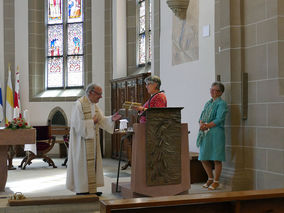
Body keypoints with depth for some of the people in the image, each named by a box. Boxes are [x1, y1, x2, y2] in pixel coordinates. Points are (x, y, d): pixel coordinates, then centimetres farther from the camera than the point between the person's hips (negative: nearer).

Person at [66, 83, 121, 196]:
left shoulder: (94, 105, 11)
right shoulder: (79, 104, -17)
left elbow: (101, 120, 9)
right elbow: (78, 124, -22)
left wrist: (111, 119, -8)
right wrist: (92, 122, -15)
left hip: (92, 140, 9)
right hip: (82, 141, -9)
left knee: (92, 163, 10)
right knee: (83, 163, -3)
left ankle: (91, 189, 16)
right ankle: (81, 190, 5)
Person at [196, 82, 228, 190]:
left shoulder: (221, 104, -3)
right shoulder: (208, 103, 20)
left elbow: (219, 119, -12)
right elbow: (201, 117, 15)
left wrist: (207, 126, -15)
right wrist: (201, 124, -6)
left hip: (216, 133, -7)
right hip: (204, 134, 7)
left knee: (217, 159, -3)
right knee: (203, 158, 8)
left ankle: (216, 181, 7)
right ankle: (210, 178, 25)